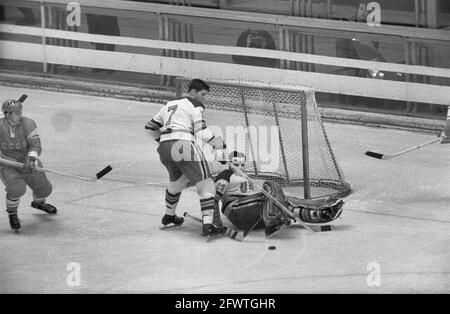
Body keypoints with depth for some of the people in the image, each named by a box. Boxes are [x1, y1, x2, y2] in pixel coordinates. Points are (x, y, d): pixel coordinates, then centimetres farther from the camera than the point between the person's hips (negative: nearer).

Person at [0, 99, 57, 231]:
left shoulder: (28, 124, -18)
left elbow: (35, 145, -24)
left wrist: (32, 158, -42)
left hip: (28, 164, 3)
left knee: (44, 189, 11)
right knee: (17, 188, -29)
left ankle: (38, 202, 49)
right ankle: (12, 213, 0)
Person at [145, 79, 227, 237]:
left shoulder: (170, 105, 26)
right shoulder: (195, 106, 5)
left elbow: (150, 127, 32)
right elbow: (201, 133, -8)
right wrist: (218, 143, 2)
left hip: (164, 148, 8)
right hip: (184, 145, -8)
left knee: (177, 181, 33)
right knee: (205, 183, -5)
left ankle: (169, 216, 49)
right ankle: (208, 224, -18)